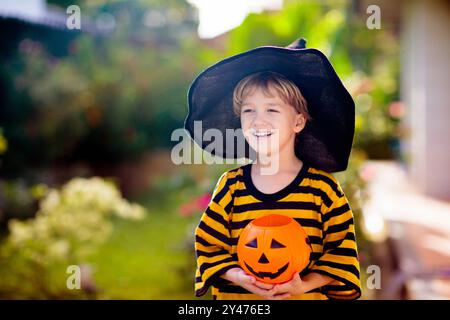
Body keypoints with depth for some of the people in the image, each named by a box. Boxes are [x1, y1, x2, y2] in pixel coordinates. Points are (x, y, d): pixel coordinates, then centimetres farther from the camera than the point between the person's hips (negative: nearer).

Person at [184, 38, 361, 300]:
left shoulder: (323, 187, -8)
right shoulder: (231, 186, -3)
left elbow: (342, 248, -6)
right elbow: (208, 243, 0)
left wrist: (306, 284, -18)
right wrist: (235, 276, -16)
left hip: (307, 295, -1)